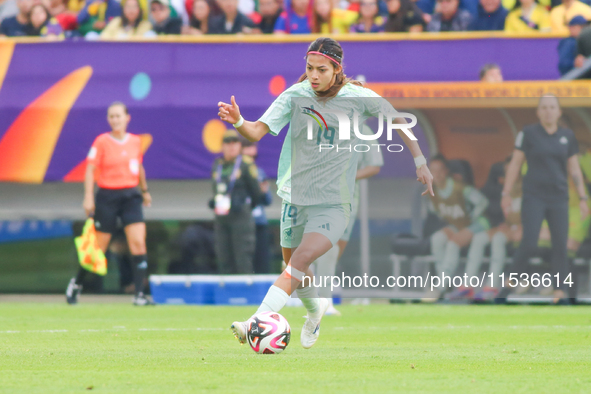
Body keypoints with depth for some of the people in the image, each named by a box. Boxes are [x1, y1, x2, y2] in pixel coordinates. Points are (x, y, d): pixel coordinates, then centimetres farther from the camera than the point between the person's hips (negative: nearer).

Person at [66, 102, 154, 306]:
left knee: (138, 242, -12)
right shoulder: (102, 141, -6)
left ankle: (139, 294, -12)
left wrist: (144, 190, 30)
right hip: (107, 197, -3)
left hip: (131, 196, 3)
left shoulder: (135, 141, 7)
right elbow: (90, 169, -8)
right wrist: (88, 197, -16)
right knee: (99, 248, 3)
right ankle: (76, 283, 28)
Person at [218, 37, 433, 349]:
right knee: (292, 262, 17)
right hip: (295, 197, 3)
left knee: (301, 260, -22)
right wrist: (238, 122, -39)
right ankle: (315, 310, 48)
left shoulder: (358, 98, -8)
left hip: (334, 202, -3)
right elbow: (257, 132, -17)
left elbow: (396, 120, 9)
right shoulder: (295, 96, -9)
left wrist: (420, 162, 9)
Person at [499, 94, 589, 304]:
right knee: (529, 244, -14)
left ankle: (560, 293, -2)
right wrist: (506, 194, -4)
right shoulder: (529, 133, -3)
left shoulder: (567, 136, 5)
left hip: (558, 199, 3)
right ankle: (511, 283, 4)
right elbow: (515, 164, -1)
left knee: (560, 246, -3)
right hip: (533, 198, -3)